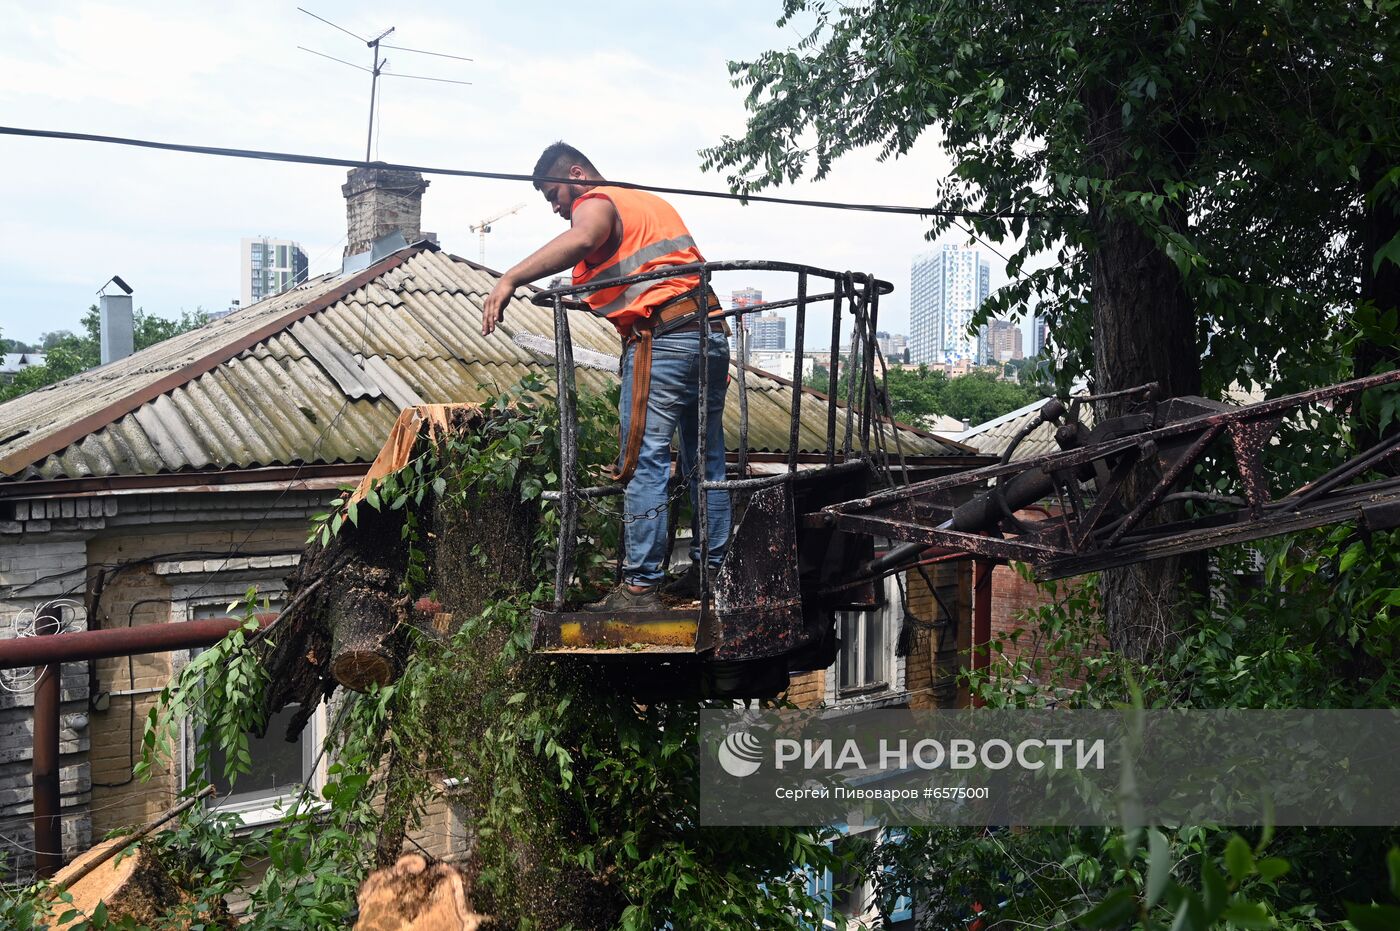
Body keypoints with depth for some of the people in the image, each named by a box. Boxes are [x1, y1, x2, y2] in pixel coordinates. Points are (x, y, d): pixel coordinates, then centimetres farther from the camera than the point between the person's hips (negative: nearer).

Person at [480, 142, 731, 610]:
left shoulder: (596, 203, 2)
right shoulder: (652, 201, 26)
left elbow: (579, 240, -22)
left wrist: (509, 279, -30)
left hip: (661, 341, -8)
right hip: (711, 333, 9)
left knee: (644, 462, -7)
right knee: (706, 461, 12)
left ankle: (640, 585, -8)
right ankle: (710, 572, 19)